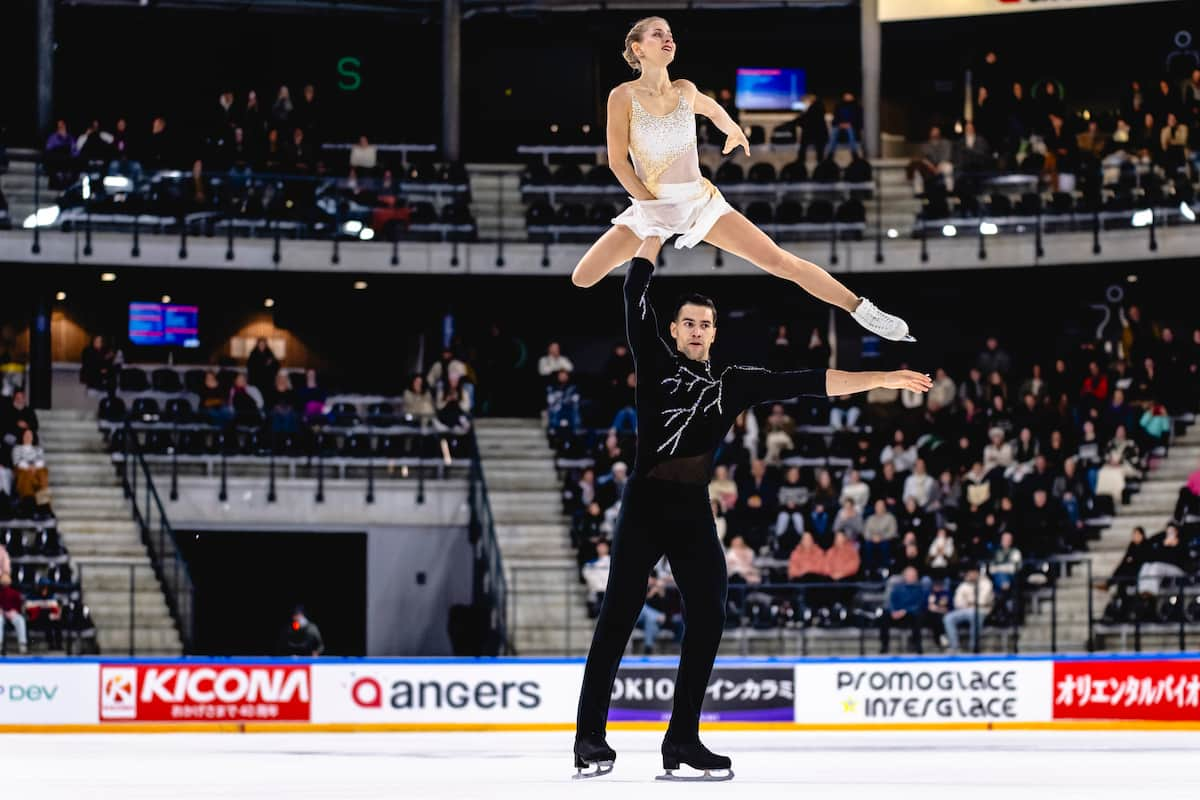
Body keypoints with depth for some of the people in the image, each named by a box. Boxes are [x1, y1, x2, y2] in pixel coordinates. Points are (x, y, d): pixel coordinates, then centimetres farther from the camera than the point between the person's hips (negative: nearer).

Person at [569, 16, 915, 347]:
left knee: (781, 261, -8)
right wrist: (652, 206, -10)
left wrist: (733, 131, 18)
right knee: (581, 279, -8)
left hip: (701, 203, 2)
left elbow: (712, 108, 27)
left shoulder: (685, 91, 0)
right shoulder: (623, 97, -12)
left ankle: (860, 309, -4)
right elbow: (617, 161, -9)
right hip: (650, 207, -1)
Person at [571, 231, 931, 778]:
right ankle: (589, 736, -12)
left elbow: (808, 383, 6)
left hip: (692, 512, 4)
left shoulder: (733, 383, 11)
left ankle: (682, 739, 8)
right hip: (645, 505, -4)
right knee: (619, 614, -10)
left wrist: (880, 380, 0)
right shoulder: (655, 362, 5)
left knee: (708, 618, 0)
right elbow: (635, 293, 2)